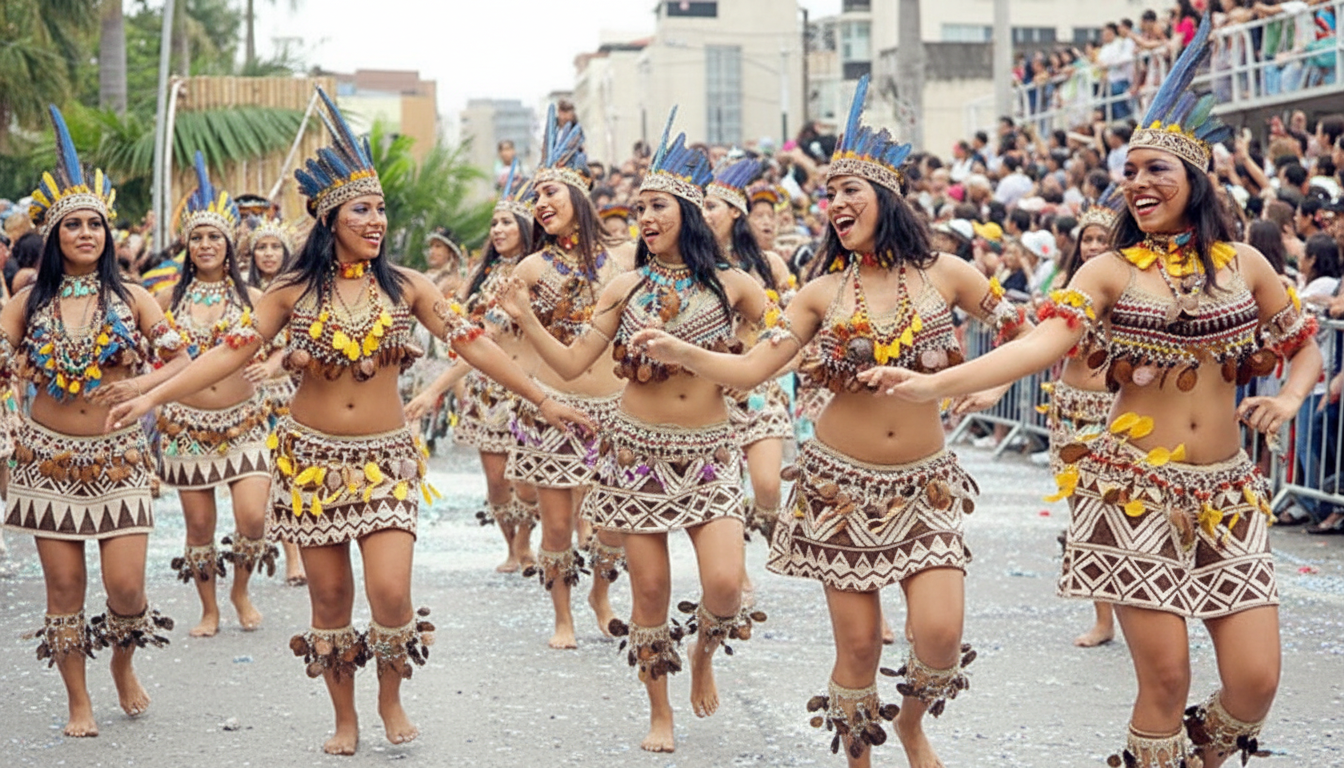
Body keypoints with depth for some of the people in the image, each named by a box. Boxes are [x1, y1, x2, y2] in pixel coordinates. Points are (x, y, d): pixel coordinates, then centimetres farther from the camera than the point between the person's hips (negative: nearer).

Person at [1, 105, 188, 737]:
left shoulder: (132, 300, 1)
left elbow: (180, 359, 0)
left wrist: (140, 386, -15)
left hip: (117, 458, -1)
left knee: (126, 585, -6)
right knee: (63, 585, 4)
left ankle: (124, 665, 25)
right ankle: (78, 702, 18)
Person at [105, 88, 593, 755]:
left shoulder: (404, 287, -2)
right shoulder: (293, 292, -2)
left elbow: (471, 344, -2)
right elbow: (231, 352, -1)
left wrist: (541, 399, -5)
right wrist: (151, 397, -8)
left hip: (384, 459, 0)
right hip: (312, 458, 0)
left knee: (390, 592, -12)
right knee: (329, 597, 5)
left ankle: (392, 695, 16)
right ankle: (345, 719, 22)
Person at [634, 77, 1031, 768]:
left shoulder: (942, 273, 0)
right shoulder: (822, 293, 0)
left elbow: (1023, 332, 8)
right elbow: (751, 369, -6)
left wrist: (990, 383, -8)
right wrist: (678, 353, -19)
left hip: (923, 486, 0)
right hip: (841, 484, 0)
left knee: (940, 635, -12)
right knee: (858, 645, 1)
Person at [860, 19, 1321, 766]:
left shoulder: (1243, 263, 6)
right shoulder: (1111, 272, -1)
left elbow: (1307, 348, 19)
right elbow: (1043, 343, -16)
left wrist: (1289, 400, -3)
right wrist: (934, 383, -30)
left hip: (1226, 494, 3)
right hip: (1135, 488, -2)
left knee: (1255, 681, -3)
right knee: (1165, 680, -5)